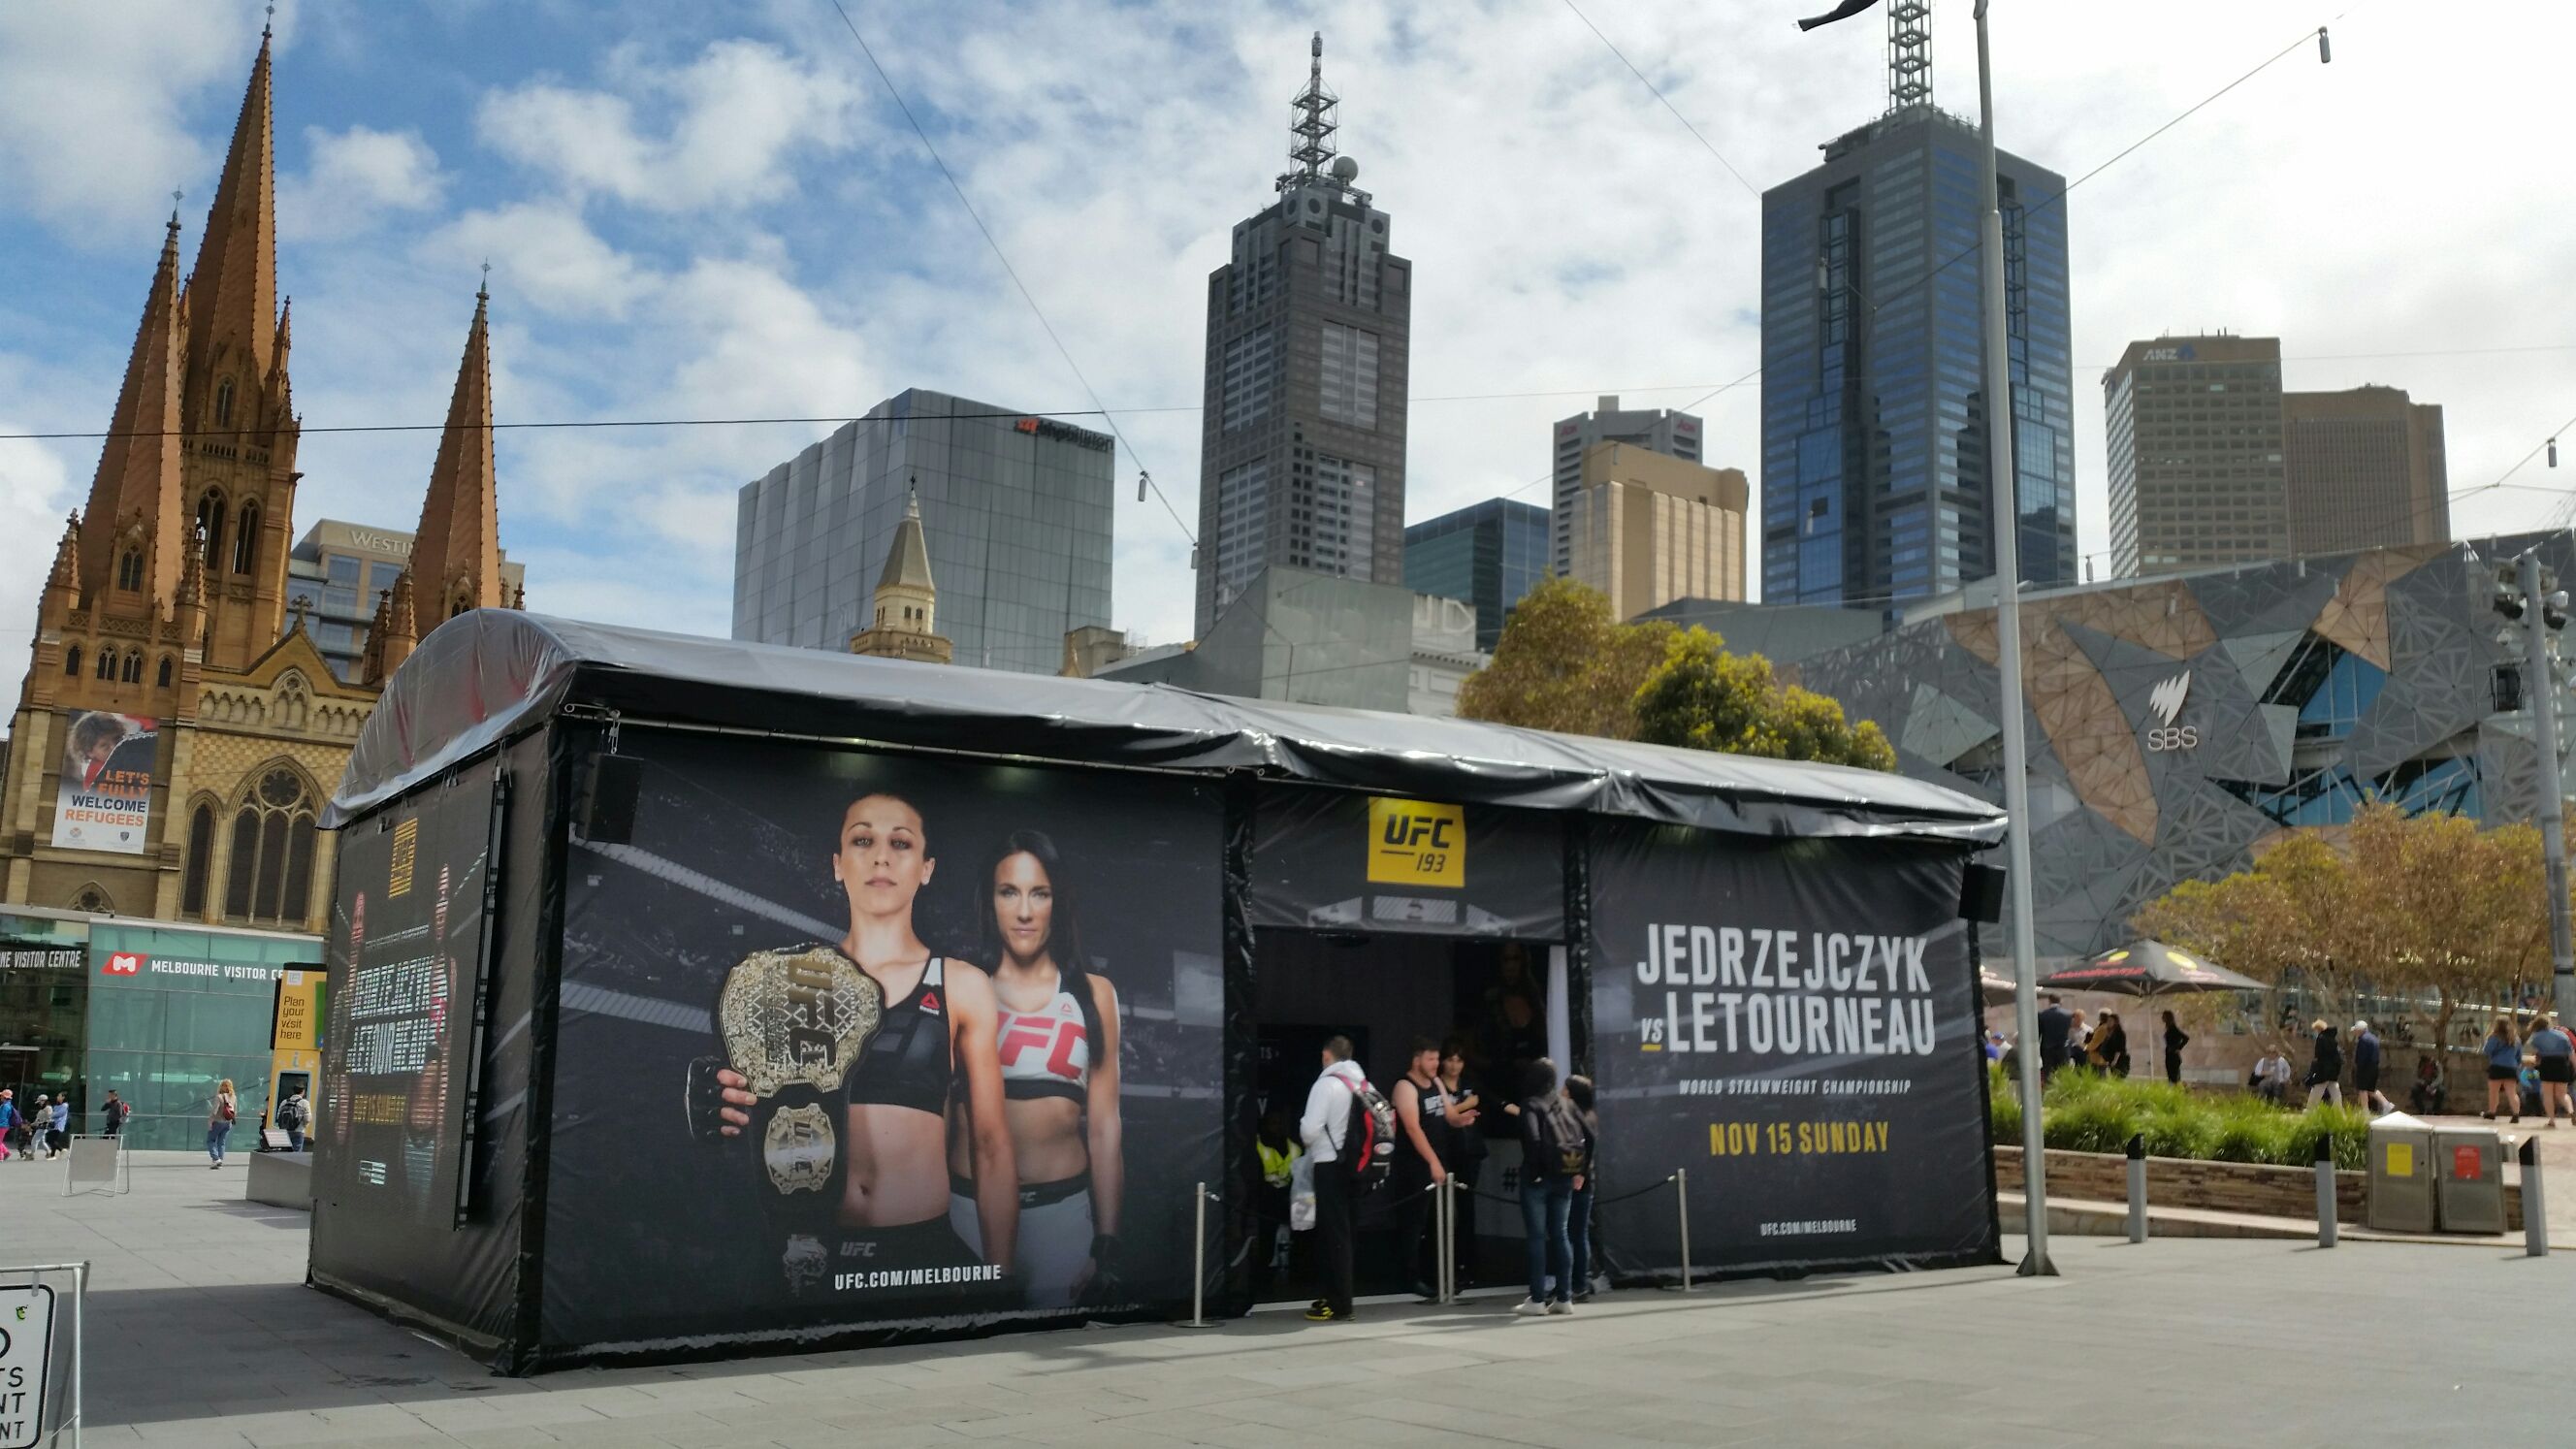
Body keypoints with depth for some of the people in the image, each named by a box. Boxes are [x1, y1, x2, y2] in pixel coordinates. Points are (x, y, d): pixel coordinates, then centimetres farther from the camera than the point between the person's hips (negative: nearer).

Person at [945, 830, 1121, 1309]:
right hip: (969, 1204, 0)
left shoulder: (1093, 992, 4)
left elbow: (1104, 1126, 3)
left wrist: (1107, 1243, 0)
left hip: (1063, 1207, 0)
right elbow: (937, 1108, 8)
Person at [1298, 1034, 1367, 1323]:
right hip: (1355, 1164, 7)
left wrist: (1307, 1139, 4)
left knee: (1334, 1234, -4)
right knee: (1345, 1232, 13)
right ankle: (1336, 1296, 20)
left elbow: (1310, 1129, -18)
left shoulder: (1327, 1084, -12)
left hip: (1331, 1165, -7)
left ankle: (1339, 1305, -4)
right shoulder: (1363, 1084, 10)